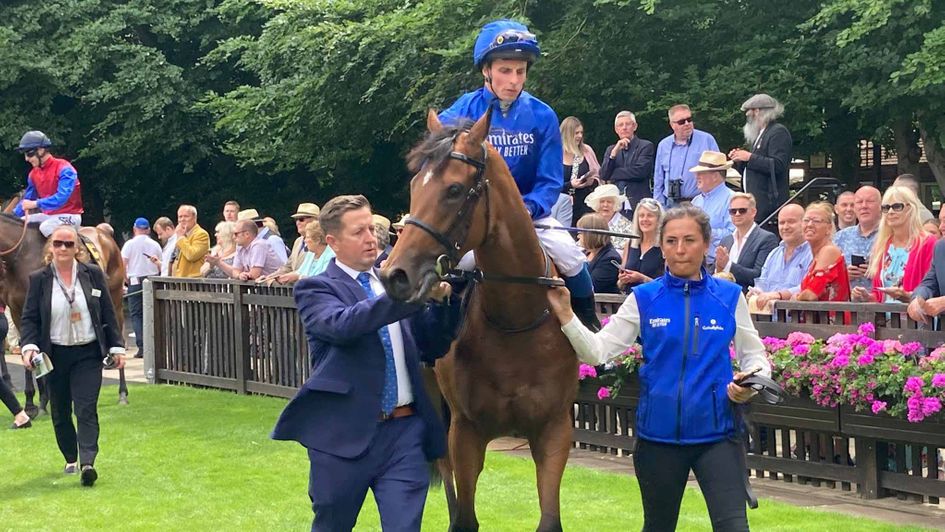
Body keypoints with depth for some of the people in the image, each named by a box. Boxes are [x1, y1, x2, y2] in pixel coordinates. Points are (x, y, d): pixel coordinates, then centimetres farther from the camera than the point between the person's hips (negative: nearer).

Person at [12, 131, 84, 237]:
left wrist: (36, 204, -37)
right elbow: (27, 200, 17)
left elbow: (62, 197, -30)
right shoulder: (34, 174, 8)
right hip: (47, 215, 8)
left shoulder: (64, 169, -17)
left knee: (45, 227, -35)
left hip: (69, 215, -8)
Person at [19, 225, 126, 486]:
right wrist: (28, 346, -17)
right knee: (60, 413, 11)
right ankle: (70, 459, 28)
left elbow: (108, 314, 5)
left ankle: (87, 462, -20)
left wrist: (117, 347, 3)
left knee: (86, 410, -12)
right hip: (55, 355, 1)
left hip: (88, 354, -1)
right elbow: (29, 318, 0)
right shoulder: (39, 279, -1)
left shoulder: (93, 274, 1)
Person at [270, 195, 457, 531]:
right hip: (344, 434, -3)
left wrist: (440, 301, -7)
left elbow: (433, 348, 12)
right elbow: (343, 324, -25)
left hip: (405, 431, 3)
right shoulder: (315, 289, -2)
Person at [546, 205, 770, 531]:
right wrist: (564, 314, -16)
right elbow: (597, 351, -3)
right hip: (659, 434, 1)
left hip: (716, 432, -1)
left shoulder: (729, 297, 0)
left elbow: (754, 355, 8)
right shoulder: (644, 299, -1)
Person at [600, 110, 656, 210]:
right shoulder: (611, 149, 17)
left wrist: (613, 174, -2)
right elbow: (603, 175, 5)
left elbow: (640, 171, -12)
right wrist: (615, 151, -5)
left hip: (638, 204, -4)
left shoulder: (646, 146, 2)